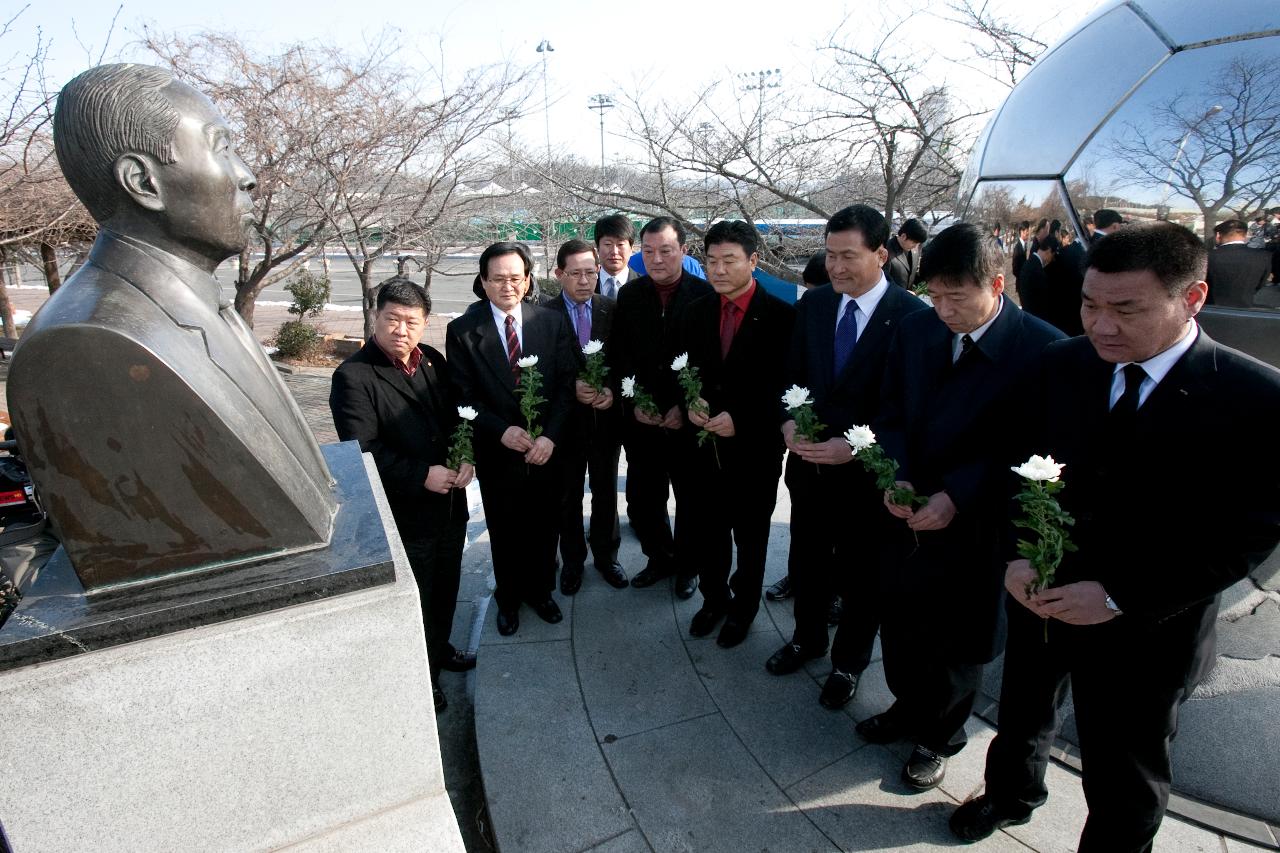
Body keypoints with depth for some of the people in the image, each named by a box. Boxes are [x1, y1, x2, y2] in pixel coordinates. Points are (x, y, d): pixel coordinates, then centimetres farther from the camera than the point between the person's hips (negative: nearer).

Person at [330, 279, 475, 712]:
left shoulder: (433, 361, 3)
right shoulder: (353, 376, -16)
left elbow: (457, 418, 10)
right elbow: (361, 452, -20)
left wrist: (466, 458, -8)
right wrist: (422, 476, -22)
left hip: (450, 503, 6)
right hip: (403, 514, -6)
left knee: (446, 587, 24)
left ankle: (439, 649, 50)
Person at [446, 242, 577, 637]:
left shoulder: (553, 322, -3)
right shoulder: (462, 331, -6)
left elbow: (567, 383, -5)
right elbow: (463, 395, -6)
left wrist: (550, 436, -16)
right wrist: (501, 430, -19)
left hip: (547, 450, 1)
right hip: (498, 454, -1)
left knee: (544, 529, 17)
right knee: (505, 535, 17)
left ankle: (541, 590, 43)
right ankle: (508, 599, 41)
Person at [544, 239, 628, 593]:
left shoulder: (612, 310, -3)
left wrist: (613, 390, -16)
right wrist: (572, 388, -22)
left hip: (606, 415, 2)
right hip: (566, 417, -1)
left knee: (606, 491, 17)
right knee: (568, 496, 14)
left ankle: (606, 555, 37)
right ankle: (572, 560, 34)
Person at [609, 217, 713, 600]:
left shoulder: (705, 295, -7)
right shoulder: (630, 296, 3)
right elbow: (618, 356, 4)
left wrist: (686, 406, -12)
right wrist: (635, 402, -7)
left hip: (688, 418, -2)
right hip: (641, 418, 3)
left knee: (690, 497, 12)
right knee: (641, 499, 8)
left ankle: (687, 564, 35)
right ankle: (659, 557, 33)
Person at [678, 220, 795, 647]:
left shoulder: (781, 315, -12)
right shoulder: (696, 311, 4)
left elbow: (785, 384, -12)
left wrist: (740, 419, -19)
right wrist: (690, 402, -9)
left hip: (754, 448, -4)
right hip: (705, 442, 4)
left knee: (750, 536, 15)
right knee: (707, 530, 17)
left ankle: (743, 607, 38)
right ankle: (714, 598, 41)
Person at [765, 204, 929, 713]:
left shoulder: (912, 316, -16)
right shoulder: (813, 303, 0)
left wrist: (855, 447, -23)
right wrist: (788, 422, -11)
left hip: (865, 470, -4)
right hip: (808, 460, 5)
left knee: (860, 574, 16)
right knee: (806, 561, 21)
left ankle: (849, 662, 41)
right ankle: (807, 638, 48)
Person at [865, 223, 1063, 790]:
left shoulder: (1042, 349, -17)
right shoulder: (915, 330, -2)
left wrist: (957, 495, -23)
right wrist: (896, 476, -11)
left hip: (975, 526, -4)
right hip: (908, 513, 5)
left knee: (960, 643, 16)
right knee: (898, 626, 20)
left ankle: (940, 737, 43)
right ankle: (908, 708, 49)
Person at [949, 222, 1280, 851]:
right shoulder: (1063, 363, -7)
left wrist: (1119, 597, -21)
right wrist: (1018, 554, -13)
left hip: (1145, 630, -3)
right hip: (1038, 591, 4)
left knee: (1125, 782, 18)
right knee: (1022, 716, 28)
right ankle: (1010, 796, 57)